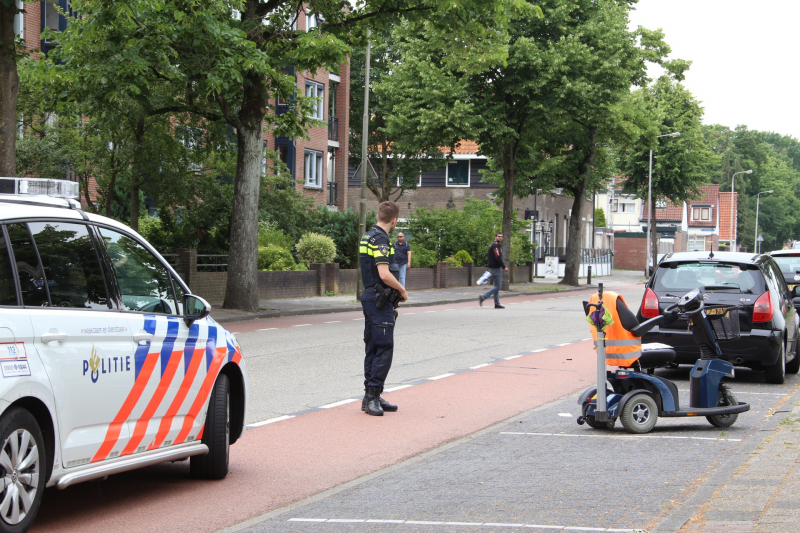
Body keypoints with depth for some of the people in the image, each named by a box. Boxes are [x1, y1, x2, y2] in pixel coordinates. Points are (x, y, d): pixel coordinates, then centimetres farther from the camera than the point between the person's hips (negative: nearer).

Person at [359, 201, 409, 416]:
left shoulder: (367, 237, 14)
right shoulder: (380, 240, -16)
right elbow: (385, 275, -25)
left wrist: (395, 289, 16)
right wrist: (402, 290, -9)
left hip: (369, 295, 10)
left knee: (372, 348, 12)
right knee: (384, 348, -8)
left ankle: (371, 397, 16)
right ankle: (372, 396, -10)